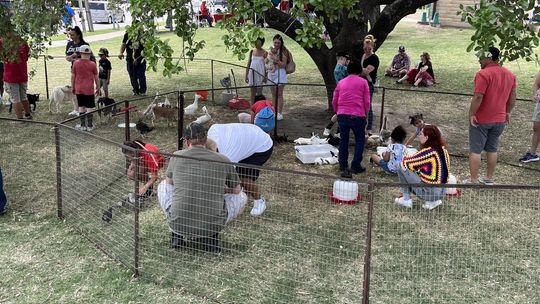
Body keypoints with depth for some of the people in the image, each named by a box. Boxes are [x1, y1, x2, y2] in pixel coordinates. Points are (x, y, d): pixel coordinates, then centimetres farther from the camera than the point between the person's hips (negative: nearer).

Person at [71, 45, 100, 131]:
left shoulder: (76, 63, -2)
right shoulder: (92, 64, -5)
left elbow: (73, 76, 3)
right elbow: (96, 78, 0)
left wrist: (73, 87, 15)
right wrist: (98, 88, 11)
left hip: (79, 89, 2)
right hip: (89, 89, -2)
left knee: (81, 107, 10)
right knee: (89, 108, 2)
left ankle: (83, 125, 13)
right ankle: (90, 126, 5)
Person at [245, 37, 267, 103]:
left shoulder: (264, 53, -4)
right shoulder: (252, 51, 7)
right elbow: (249, 63, 10)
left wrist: (265, 76, -9)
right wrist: (246, 75, 7)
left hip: (260, 74, -4)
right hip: (252, 73, 4)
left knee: (259, 93, 0)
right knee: (252, 92, 7)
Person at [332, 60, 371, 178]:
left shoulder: (341, 82, 13)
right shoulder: (363, 82, 3)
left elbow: (334, 101, 13)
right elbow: (367, 101, 0)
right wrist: (366, 114, 13)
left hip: (342, 115, 3)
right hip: (357, 115, -3)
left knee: (343, 140, 12)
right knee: (360, 140, 12)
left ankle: (343, 166, 15)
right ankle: (356, 165, 8)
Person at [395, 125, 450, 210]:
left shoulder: (428, 152, -22)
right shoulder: (443, 149, 3)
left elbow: (406, 162, -15)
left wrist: (404, 159, 7)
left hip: (430, 192, -8)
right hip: (442, 192, 8)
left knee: (401, 168, -3)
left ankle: (406, 200, 6)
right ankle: (433, 201, 16)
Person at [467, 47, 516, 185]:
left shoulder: (483, 74, -18)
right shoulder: (510, 75, 6)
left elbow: (478, 97, -25)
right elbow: (512, 98, 11)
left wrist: (471, 114, -16)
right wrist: (507, 113, 22)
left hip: (481, 120, -7)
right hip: (500, 119, 7)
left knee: (475, 150, 1)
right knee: (492, 149, 17)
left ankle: (474, 181, 3)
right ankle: (489, 179, 24)